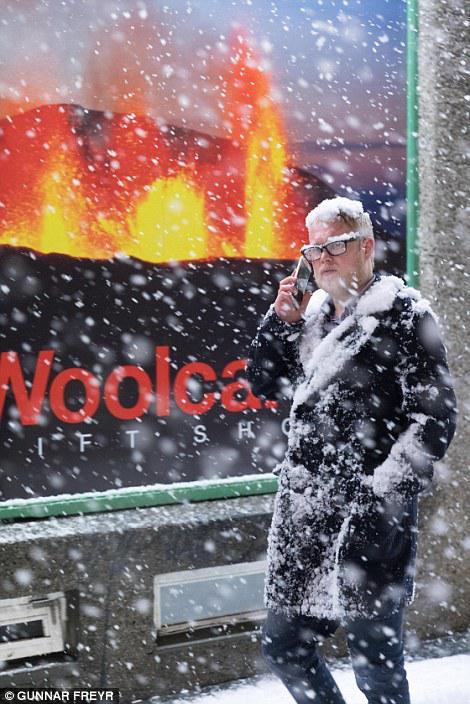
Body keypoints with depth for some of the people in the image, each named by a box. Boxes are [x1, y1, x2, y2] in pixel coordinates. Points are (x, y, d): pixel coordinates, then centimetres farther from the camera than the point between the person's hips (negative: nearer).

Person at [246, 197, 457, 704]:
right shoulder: (314, 312, 15)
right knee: (283, 645, 10)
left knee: (373, 656, -4)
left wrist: (385, 496, -17)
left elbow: (435, 418, -10)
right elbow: (263, 383, 24)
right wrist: (281, 322, 7)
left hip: (368, 515, -7)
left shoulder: (402, 312, -5)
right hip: (302, 507, 7)